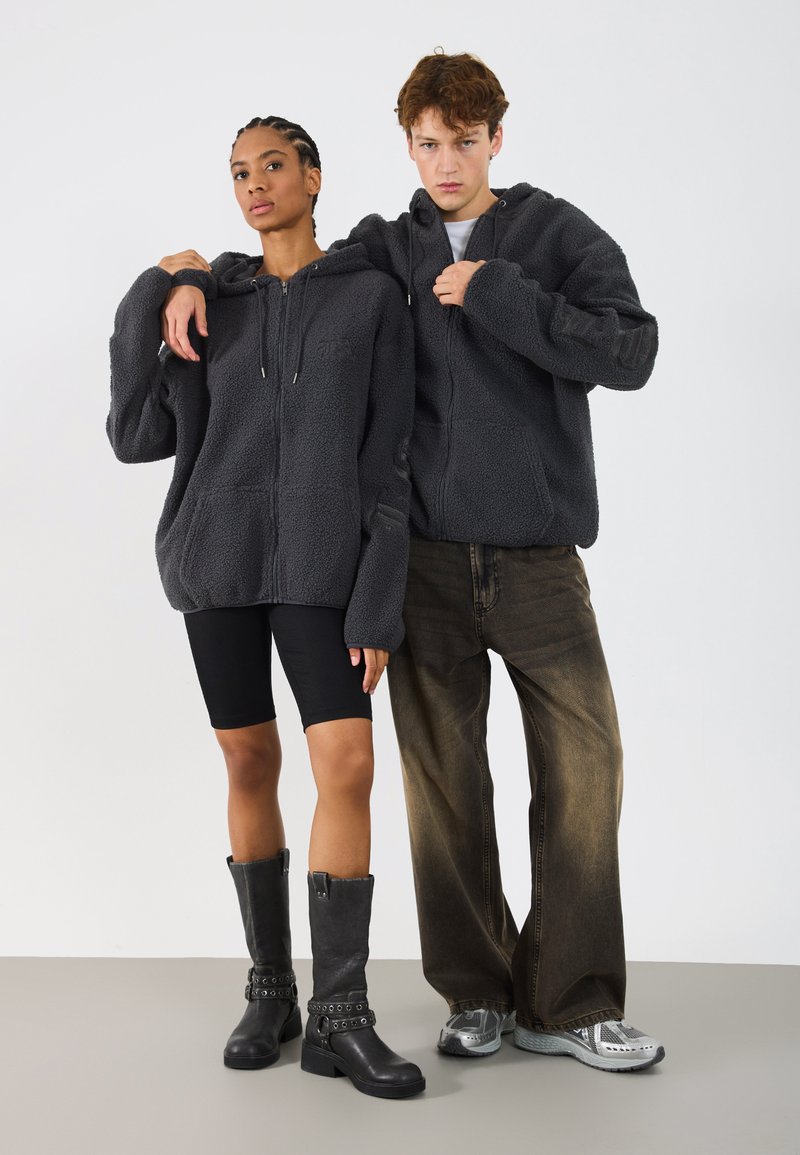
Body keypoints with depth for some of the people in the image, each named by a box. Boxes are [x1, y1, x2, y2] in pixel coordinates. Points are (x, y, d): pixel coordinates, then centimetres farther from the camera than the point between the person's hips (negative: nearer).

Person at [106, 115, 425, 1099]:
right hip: (216, 555, 2)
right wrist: (149, 304, -6)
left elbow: (387, 467, -2)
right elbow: (140, 437, 0)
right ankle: (270, 990, 19)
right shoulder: (212, 305, 10)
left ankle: (340, 1017, -5)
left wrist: (378, 606, -9)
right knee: (251, 765, 5)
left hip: (320, 566, -2)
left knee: (348, 765, -13)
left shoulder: (373, 299, 3)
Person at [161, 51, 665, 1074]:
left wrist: (495, 294, -13)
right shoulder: (385, 250, 11)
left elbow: (630, 353, -9)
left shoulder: (560, 237, 4)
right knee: (444, 785, 4)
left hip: (537, 558, -1)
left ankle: (567, 1005, 11)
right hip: (425, 561, 2)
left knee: (582, 771, -2)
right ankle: (476, 996, 19)